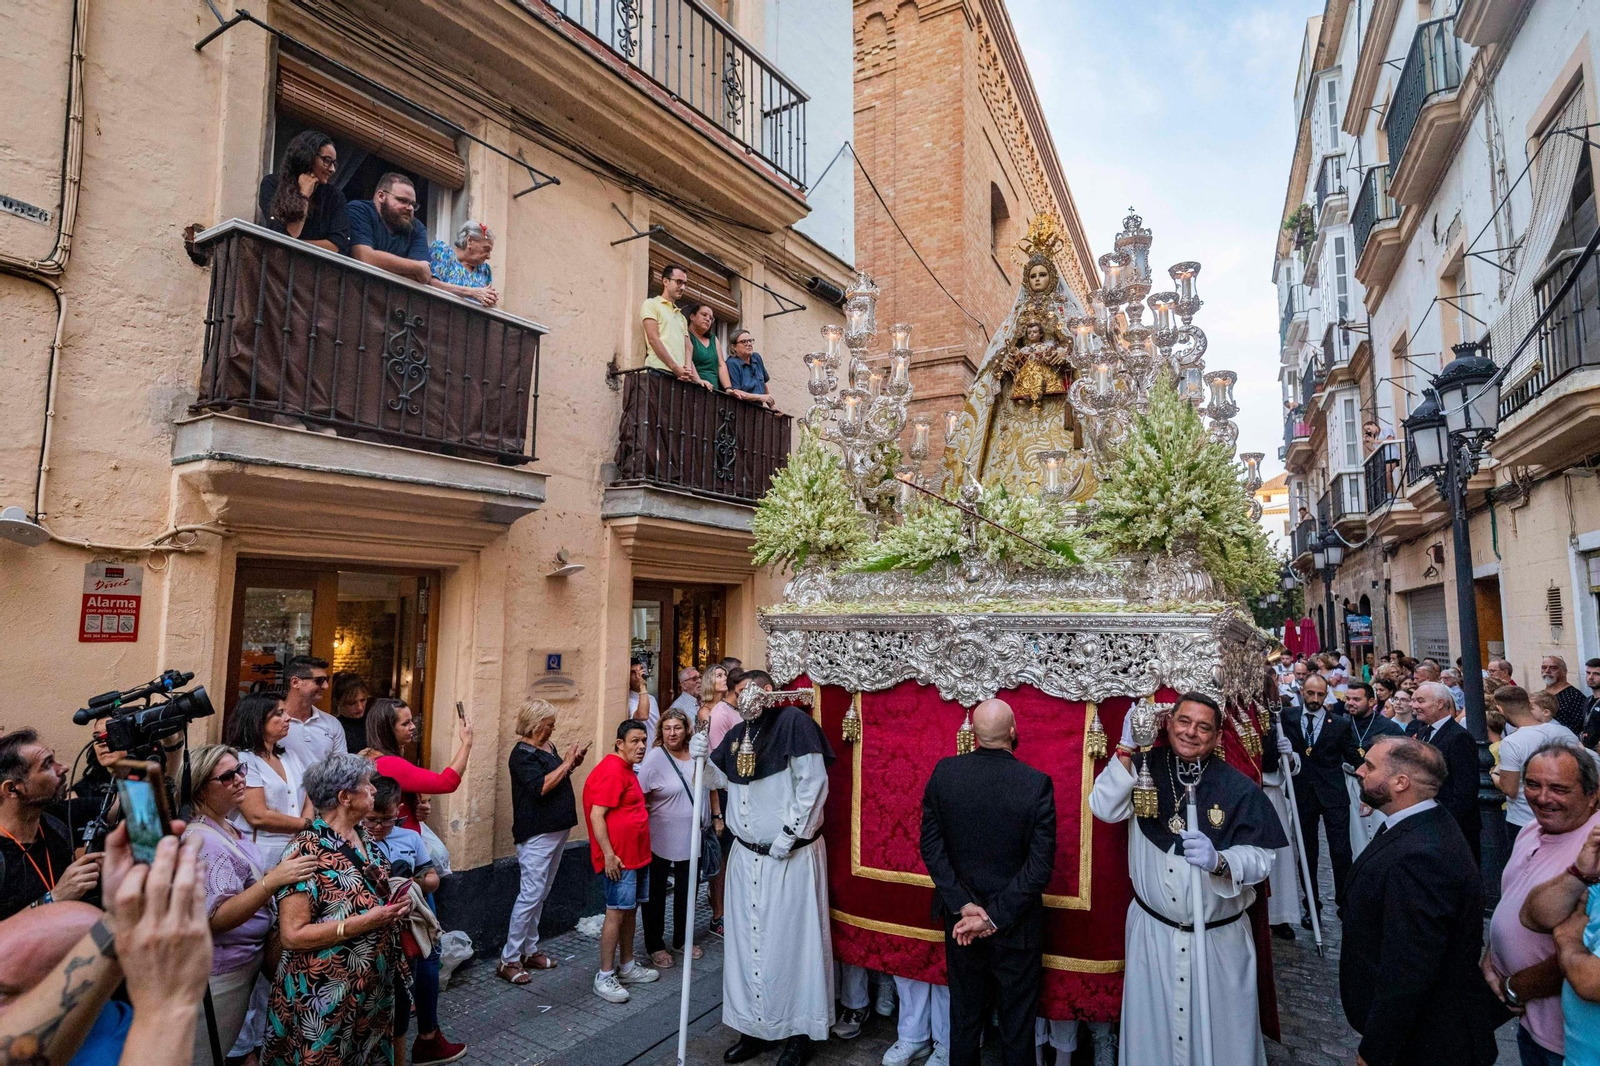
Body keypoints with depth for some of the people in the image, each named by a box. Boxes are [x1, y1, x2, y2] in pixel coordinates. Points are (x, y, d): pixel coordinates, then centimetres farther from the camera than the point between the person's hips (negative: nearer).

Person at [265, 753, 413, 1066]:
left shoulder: (367, 841, 4)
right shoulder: (306, 850, -19)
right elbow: (293, 934, -22)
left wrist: (396, 908, 0)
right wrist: (367, 921, -26)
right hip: (323, 1001, -7)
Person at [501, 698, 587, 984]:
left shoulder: (547, 747, 11)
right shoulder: (522, 753, -15)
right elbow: (541, 786, -26)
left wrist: (572, 763, 6)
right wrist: (566, 762, -19)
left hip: (557, 830, 9)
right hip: (537, 834, -9)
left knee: (541, 894, 15)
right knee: (531, 894, -7)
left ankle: (529, 950, 25)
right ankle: (508, 959, 3)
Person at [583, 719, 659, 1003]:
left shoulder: (628, 770, 13)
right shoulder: (611, 770, -18)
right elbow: (596, 815, -21)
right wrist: (609, 855, -22)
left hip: (636, 855, 10)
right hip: (619, 858, -10)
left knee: (629, 910, 16)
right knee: (616, 913, -4)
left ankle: (628, 967, 27)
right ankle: (604, 977, 5)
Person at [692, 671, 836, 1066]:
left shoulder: (793, 721, -13)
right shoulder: (736, 734, 8)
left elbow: (814, 784, -16)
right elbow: (719, 779, 17)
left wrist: (789, 834, -15)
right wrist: (703, 758, -4)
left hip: (791, 855, -6)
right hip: (746, 855, 7)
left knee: (790, 940, 3)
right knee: (748, 941, 13)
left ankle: (798, 1032, 18)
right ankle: (755, 1028, 27)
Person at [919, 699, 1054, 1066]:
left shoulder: (944, 772, -12)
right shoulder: (1037, 783, -19)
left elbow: (930, 844, -10)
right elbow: (1041, 865, -19)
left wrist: (964, 905, -10)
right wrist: (995, 917, -15)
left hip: (960, 916, 2)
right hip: (1017, 925, -2)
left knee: (964, 1013, 21)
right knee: (1016, 1021, 17)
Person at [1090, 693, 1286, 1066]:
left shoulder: (1238, 788, -8)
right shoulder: (1145, 769, -6)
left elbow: (1261, 858, -10)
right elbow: (1105, 809, -18)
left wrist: (1219, 861, -30)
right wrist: (1126, 749, -24)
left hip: (1220, 937, -1)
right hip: (1152, 930, 1)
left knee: (1221, 1029, 13)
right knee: (1153, 1025, 13)